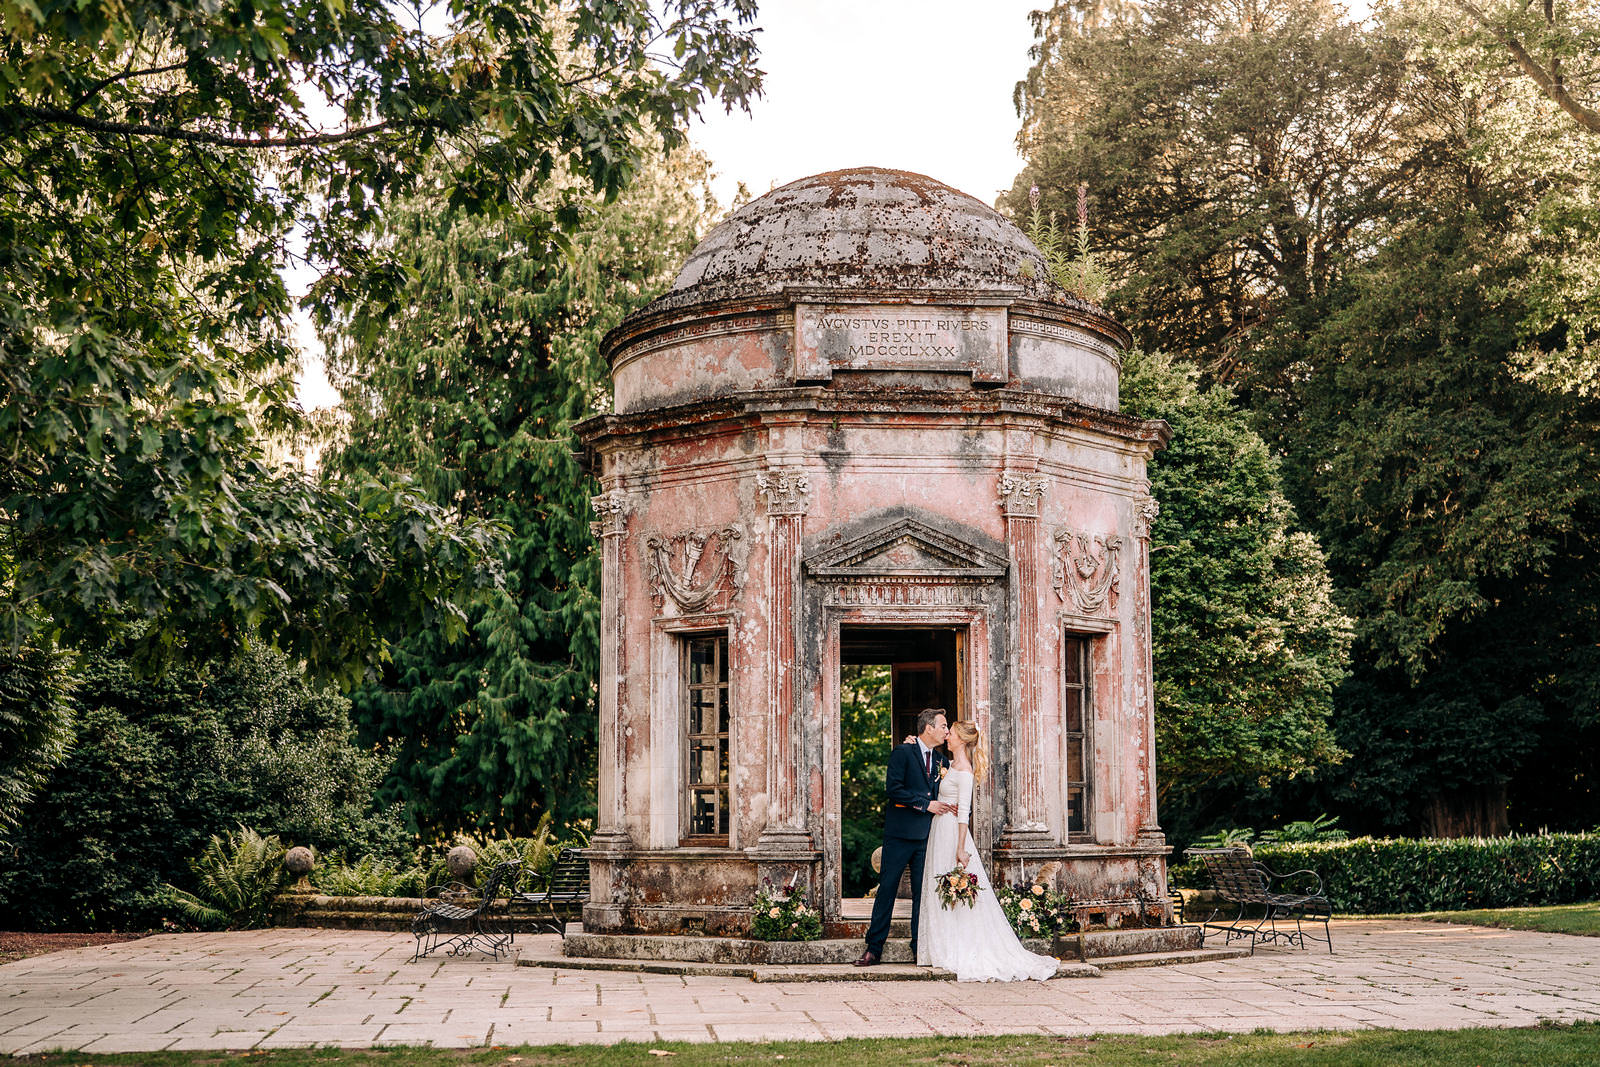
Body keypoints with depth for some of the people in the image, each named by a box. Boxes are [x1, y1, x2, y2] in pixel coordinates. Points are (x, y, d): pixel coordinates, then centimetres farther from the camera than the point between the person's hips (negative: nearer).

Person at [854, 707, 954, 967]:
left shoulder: (940, 760, 14)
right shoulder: (903, 752, -5)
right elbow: (893, 788, -15)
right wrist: (925, 804, -15)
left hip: (926, 835, 5)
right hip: (900, 834, -5)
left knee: (923, 891, 5)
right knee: (887, 888, -1)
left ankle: (921, 947, 10)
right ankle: (874, 948, 4)